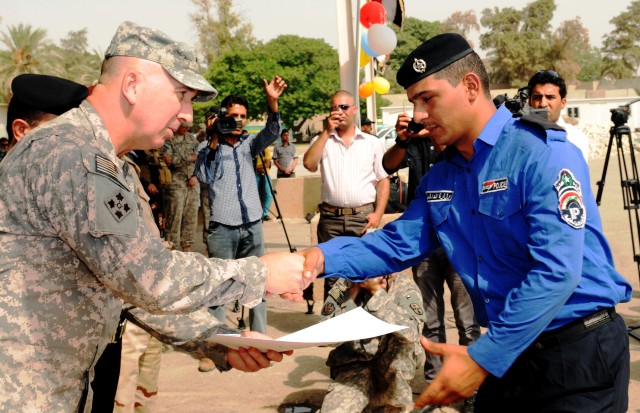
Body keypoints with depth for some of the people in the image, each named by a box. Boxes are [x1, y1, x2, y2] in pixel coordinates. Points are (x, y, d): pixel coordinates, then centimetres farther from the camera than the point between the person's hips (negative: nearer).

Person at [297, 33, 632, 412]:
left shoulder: (543, 154, -19)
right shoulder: (439, 179, 6)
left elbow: (557, 271, -27)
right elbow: (398, 245, 2)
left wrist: (483, 358, -27)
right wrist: (324, 258, -17)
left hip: (577, 352, -6)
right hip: (507, 352, 7)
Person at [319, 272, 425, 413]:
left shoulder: (405, 286, -10)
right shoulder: (344, 286, -6)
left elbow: (411, 332, -28)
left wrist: (377, 291, -29)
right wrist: (354, 293, -18)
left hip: (395, 366, 1)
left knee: (401, 337, -30)